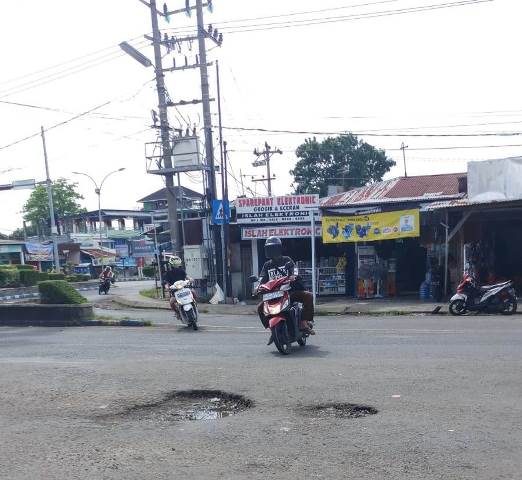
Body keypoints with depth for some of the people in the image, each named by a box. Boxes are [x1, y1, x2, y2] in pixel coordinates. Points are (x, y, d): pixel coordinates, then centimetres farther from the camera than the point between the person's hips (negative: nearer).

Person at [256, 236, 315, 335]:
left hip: (290, 291, -3)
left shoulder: (287, 260, 3)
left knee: (308, 295, -27)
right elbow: (262, 280, 5)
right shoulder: (267, 265, 13)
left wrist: (293, 277, -36)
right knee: (260, 307, -16)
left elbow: (294, 273, -13)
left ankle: (304, 322, -21)